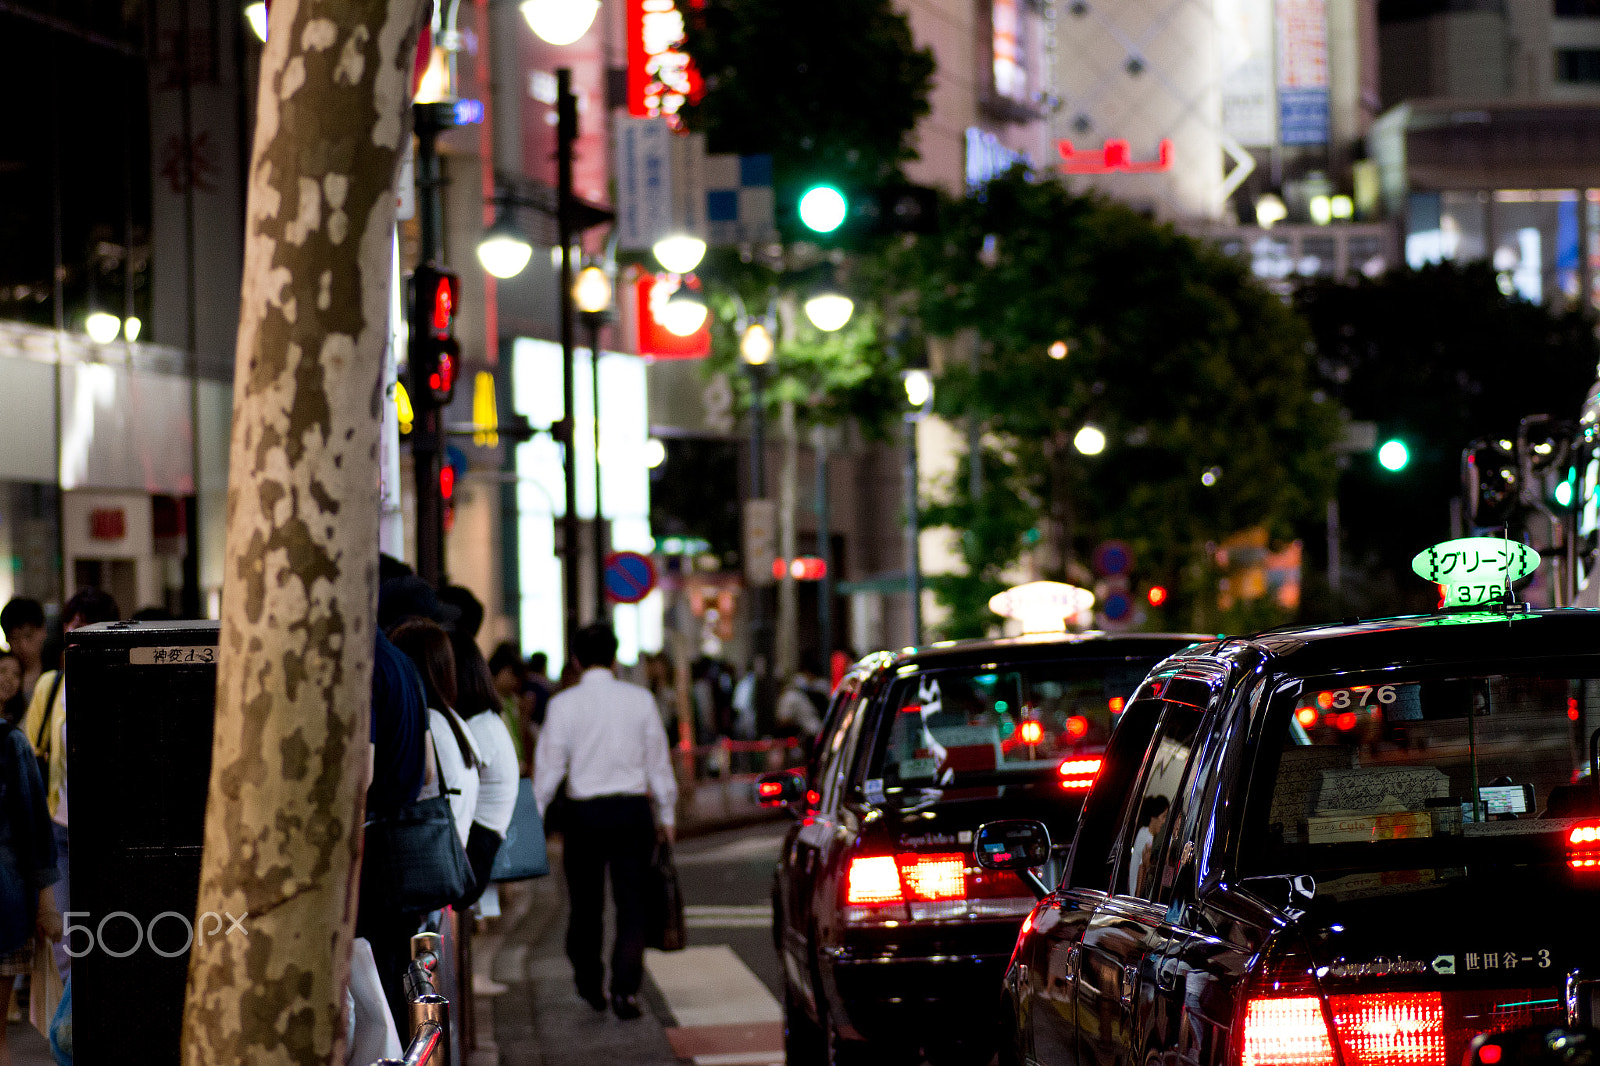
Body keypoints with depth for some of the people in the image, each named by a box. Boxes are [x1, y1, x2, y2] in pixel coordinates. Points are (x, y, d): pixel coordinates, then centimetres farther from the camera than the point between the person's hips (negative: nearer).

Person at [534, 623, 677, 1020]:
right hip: (633, 809, 1)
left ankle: (589, 985, 25)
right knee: (631, 903, 3)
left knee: (585, 903, 13)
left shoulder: (563, 704, -5)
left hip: (585, 812, -1)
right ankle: (625, 989, -7)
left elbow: (549, 767, -4)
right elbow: (659, 762, 6)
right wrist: (666, 814, 16)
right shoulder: (640, 700, 0)